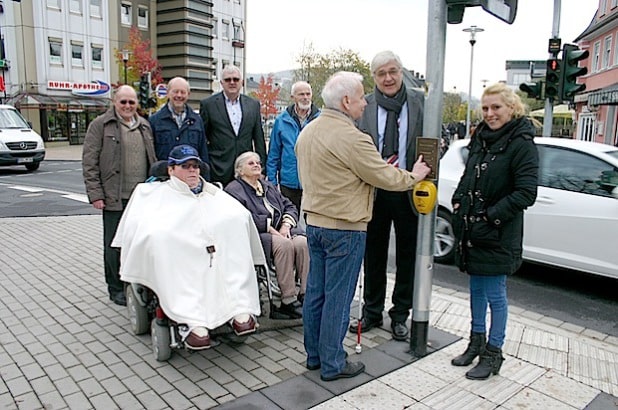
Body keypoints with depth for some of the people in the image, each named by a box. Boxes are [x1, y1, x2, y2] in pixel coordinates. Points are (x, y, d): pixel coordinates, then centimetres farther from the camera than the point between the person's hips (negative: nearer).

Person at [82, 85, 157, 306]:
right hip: (114, 197, -4)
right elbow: (89, 162, -5)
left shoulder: (144, 126, 14)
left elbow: (153, 159, 18)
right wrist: (95, 194, -11)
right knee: (114, 244, 5)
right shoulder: (100, 125, -1)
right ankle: (116, 288, 19)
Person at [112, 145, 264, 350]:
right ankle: (191, 322, -40)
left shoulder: (212, 192, 29)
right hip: (173, 253, -1)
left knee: (235, 220, -24)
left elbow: (241, 214, 14)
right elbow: (140, 226, 10)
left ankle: (240, 310, -32)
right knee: (159, 236, -32)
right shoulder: (157, 193, 26)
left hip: (216, 251, 2)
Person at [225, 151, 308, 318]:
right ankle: (288, 301, -29)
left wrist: (286, 224, -1)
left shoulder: (268, 186, 26)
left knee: (303, 242, -24)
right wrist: (271, 229, -17)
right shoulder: (233, 189, 3)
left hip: (280, 231, 6)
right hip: (255, 235, -6)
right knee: (284, 244, -33)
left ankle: (306, 294, -26)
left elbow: (289, 206, 20)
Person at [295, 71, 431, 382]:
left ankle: (314, 355, 29)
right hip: (344, 228, -8)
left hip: (313, 222, 9)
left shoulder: (307, 132, 8)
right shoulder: (352, 138, -20)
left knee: (315, 292, 15)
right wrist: (414, 175, 6)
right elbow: (387, 178, -14)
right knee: (338, 298, 3)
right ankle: (332, 364, 17)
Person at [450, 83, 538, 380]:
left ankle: (493, 353, 22)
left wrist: (490, 216, -19)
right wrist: (458, 202, 5)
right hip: (470, 230, 7)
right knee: (476, 288, 18)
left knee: (495, 294, 5)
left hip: (498, 235, -7)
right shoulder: (481, 138, 9)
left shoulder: (522, 144, -12)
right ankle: (476, 341, 35)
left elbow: (526, 193, -18)